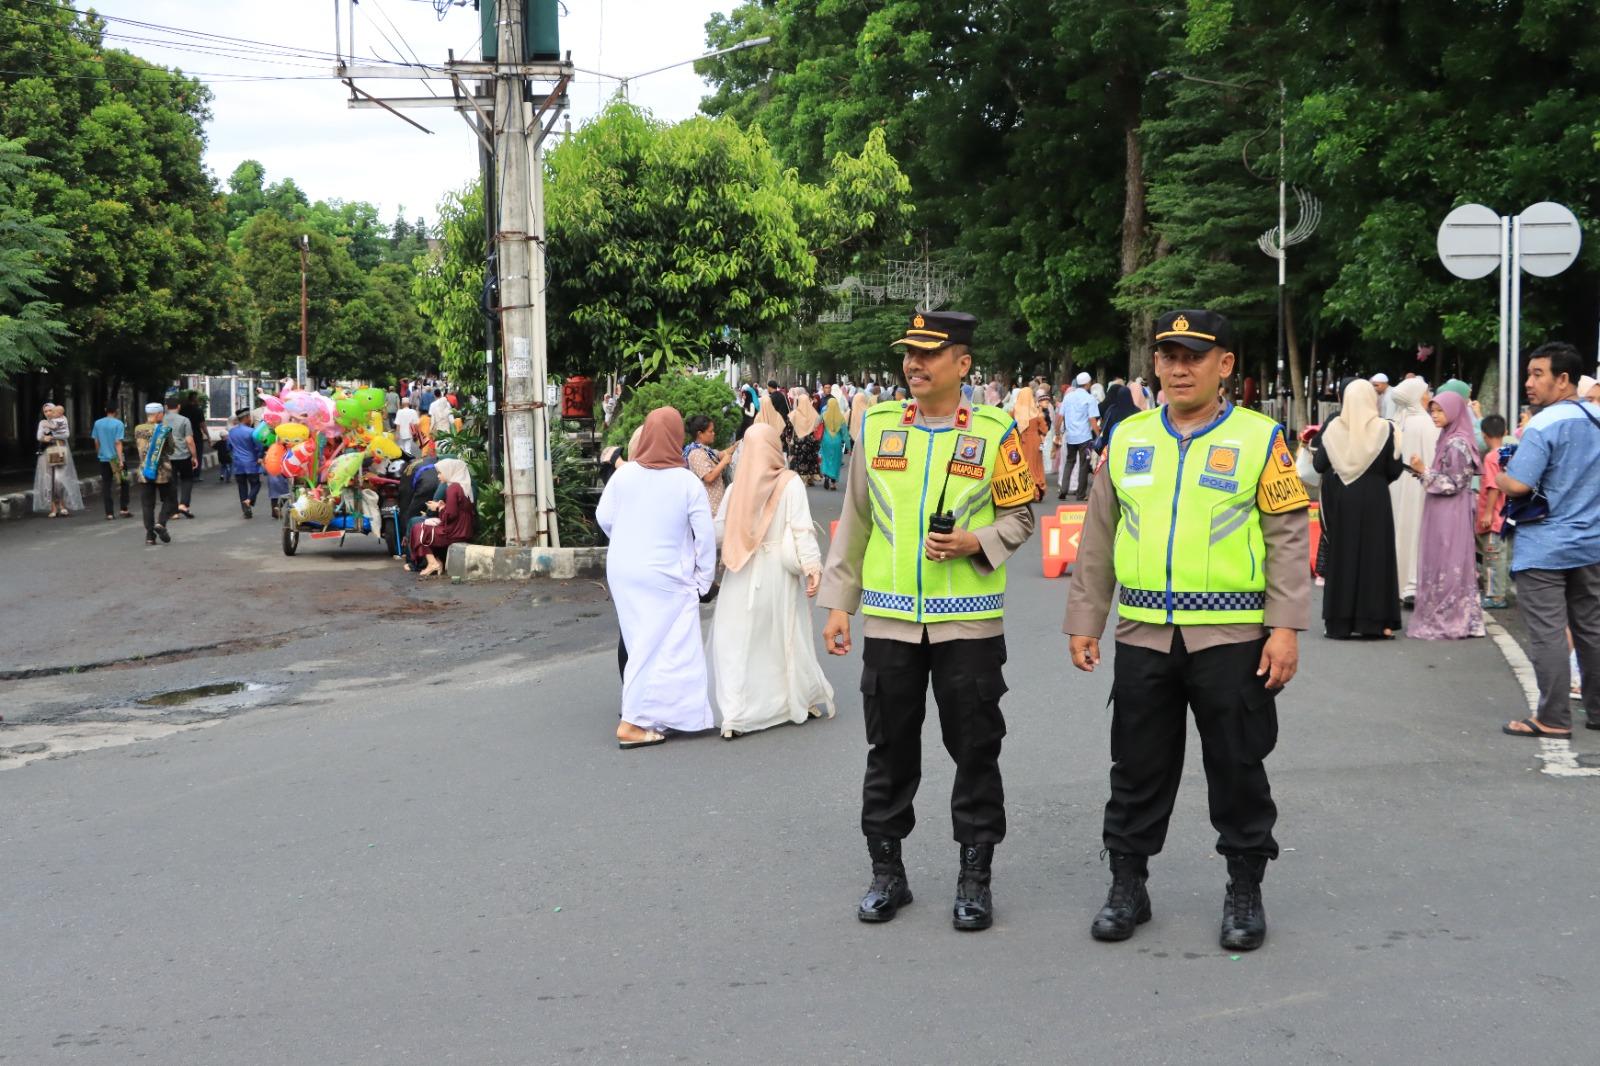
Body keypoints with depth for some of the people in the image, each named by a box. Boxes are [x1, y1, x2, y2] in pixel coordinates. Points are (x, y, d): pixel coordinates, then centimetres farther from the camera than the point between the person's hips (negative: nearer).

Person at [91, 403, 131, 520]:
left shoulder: (97, 423, 4)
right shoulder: (118, 424, -9)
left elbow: (96, 442, 8)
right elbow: (118, 443, -15)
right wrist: (120, 459, -16)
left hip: (103, 459, 3)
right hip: (115, 458, -3)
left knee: (106, 486, 4)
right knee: (123, 484, 14)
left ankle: (109, 513, 1)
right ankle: (124, 509, 13)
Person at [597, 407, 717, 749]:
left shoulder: (625, 474, -5)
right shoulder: (688, 482, -13)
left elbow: (604, 517, 4)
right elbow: (705, 535, -11)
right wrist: (704, 579, 1)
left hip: (624, 571, 5)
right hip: (666, 577, -4)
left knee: (641, 641, 16)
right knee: (660, 646, 2)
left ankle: (649, 712, 28)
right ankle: (633, 723, -1)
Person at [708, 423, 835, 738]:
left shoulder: (736, 487, -3)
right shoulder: (790, 483, -7)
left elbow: (718, 532, -1)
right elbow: (801, 528, -14)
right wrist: (812, 565, -16)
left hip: (742, 575, 0)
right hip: (780, 571, 0)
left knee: (737, 642, 4)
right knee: (786, 637, 14)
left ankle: (736, 717, -3)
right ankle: (812, 700, 28)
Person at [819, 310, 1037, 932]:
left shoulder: (995, 432, -2)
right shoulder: (877, 427, 4)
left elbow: (1019, 517, 4)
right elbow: (854, 521, 9)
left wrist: (976, 542, -16)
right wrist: (838, 603, 6)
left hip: (970, 623, -2)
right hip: (889, 620, 2)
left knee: (975, 751, 4)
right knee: (890, 750, 9)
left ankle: (975, 876, 15)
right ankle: (887, 873, 21)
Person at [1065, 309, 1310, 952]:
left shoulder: (1260, 439, -2)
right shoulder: (1128, 438, 8)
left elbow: (1289, 538, -4)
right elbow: (1098, 538, 12)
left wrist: (1285, 627, -11)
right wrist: (1084, 620, 9)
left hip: (1232, 636, -3)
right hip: (1142, 635, 3)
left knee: (1237, 769, 6)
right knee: (1138, 768, 10)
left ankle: (1245, 892, 21)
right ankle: (1127, 886, 23)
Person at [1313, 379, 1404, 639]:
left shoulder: (1333, 427, -4)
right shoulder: (1384, 428, -8)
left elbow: (1319, 465, -2)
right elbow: (1394, 470, -8)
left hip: (1341, 500, 2)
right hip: (1374, 500, -1)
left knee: (1341, 555, 9)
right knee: (1373, 555, 5)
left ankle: (1340, 620, 10)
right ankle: (1373, 620, 2)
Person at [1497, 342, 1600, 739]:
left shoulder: (1543, 426, -17)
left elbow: (1517, 486, -22)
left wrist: (1501, 472, -3)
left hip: (1544, 548, -7)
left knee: (1548, 634, -2)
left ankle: (1553, 718, 0)